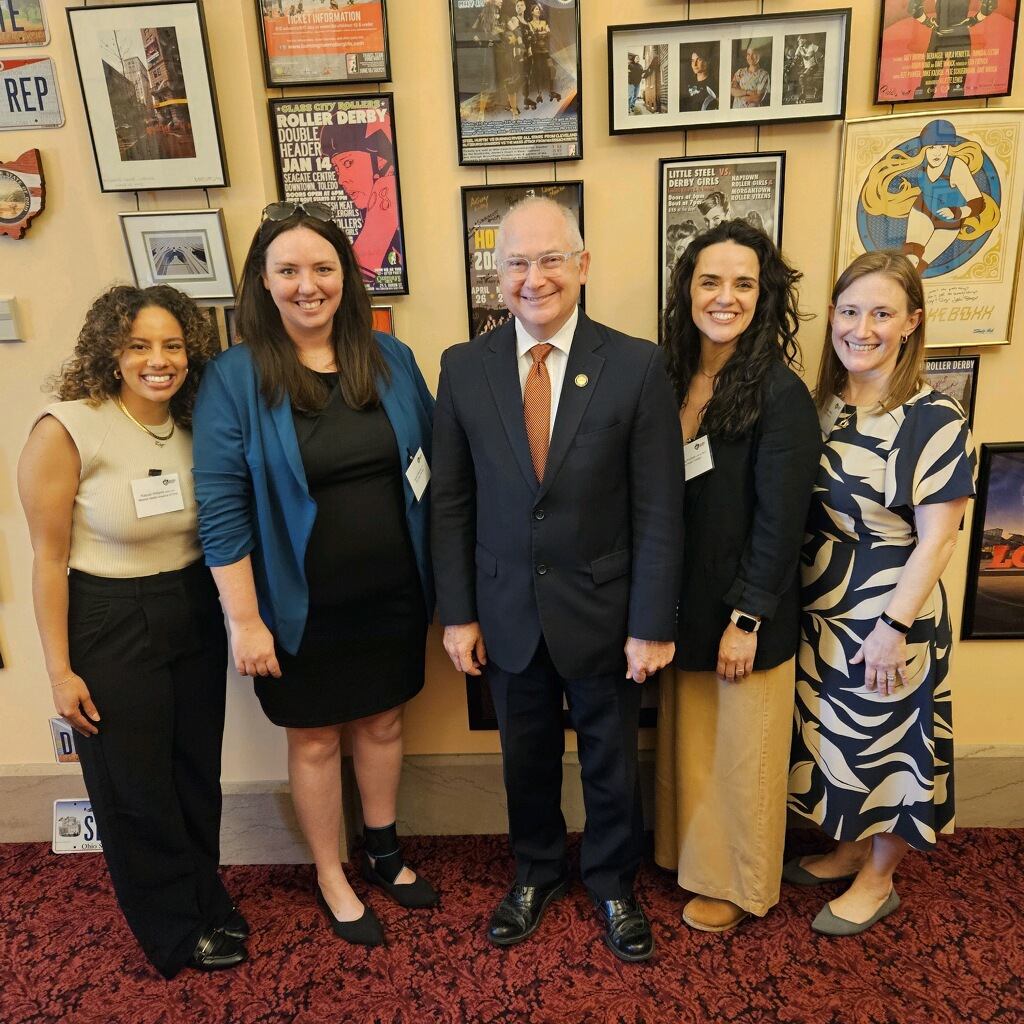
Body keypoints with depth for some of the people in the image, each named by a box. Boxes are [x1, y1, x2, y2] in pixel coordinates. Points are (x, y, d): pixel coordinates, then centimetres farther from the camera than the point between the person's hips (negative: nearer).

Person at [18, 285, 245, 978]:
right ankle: (178, 932, 35)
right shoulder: (68, 429, -15)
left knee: (197, 773, 18)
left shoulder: (196, 428, 1)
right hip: (109, 628, -4)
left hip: (195, 617, 5)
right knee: (135, 789, 12)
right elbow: (50, 557, -11)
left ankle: (206, 901, 43)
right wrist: (60, 671, -10)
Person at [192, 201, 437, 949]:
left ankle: (383, 853, 46)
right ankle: (332, 880, 40)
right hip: (303, 607, -3)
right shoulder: (234, 377, -11)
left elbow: (431, 466, 4)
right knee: (315, 741, 15)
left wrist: (443, 578, 3)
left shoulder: (391, 359, -2)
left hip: (392, 595, 3)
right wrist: (246, 619, -13)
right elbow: (221, 507, -12)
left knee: (383, 722, 20)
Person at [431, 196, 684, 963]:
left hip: (603, 611, -1)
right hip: (506, 612, 2)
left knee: (611, 759, 18)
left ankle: (613, 884, 46)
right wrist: (458, 613, -2)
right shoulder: (464, 368, -5)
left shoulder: (638, 366, -11)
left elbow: (659, 511, -10)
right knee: (526, 755, 21)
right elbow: (451, 502, -1)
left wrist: (652, 625, -10)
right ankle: (537, 872, 49)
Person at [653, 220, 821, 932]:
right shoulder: (671, 378, 2)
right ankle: (692, 853, 43)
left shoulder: (781, 394, -16)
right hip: (683, 601, 6)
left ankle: (741, 886, 36)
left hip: (746, 610, -5)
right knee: (689, 740, 20)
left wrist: (746, 620, -15)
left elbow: (780, 521, -16)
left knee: (741, 751, 13)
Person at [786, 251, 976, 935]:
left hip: (890, 616, -6)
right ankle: (848, 849, 44)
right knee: (836, 739, 20)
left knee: (888, 745, 12)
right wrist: (794, 600, 4)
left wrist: (894, 627, -18)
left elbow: (937, 540, -16)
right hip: (822, 609, 6)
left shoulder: (936, 420, -17)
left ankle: (878, 879, 35)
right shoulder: (822, 406, 1)